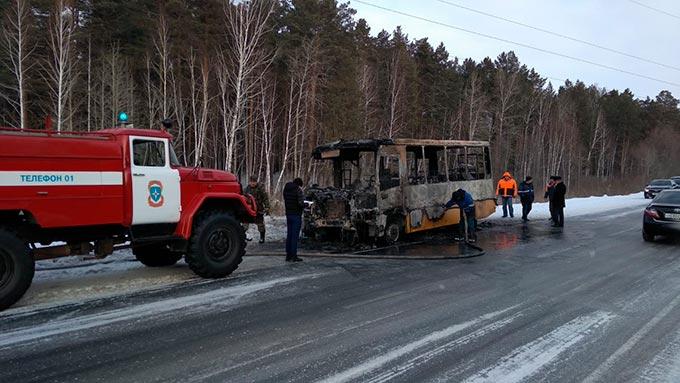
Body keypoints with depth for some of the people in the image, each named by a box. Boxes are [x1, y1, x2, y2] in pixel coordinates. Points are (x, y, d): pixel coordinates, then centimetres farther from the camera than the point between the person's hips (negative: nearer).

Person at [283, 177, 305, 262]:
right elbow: (301, 203, -19)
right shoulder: (298, 189, -13)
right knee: (295, 236, -2)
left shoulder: (286, 189, 9)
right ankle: (294, 256, -1)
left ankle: (288, 255, 16)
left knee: (289, 235, 12)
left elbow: (285, 201, 12)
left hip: (288, 214, 7)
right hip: (296, 215, -7)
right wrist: (303, 206, 1)